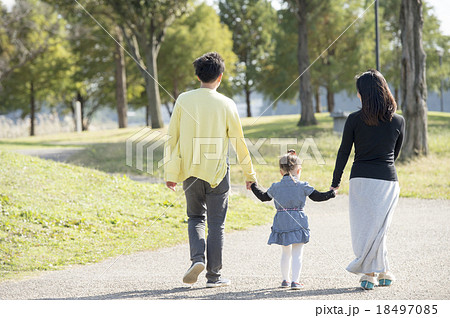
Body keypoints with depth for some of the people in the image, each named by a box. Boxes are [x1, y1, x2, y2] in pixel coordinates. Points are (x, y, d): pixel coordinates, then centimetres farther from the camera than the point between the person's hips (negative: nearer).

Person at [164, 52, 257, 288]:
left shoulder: (183, 100, -1)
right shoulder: (226, 104, -6)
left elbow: (172, 138, 0)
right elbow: (239, 142, -2)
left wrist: (171, 172, 8)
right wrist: (250, 174, 8)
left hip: (190, 171, 2)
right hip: (217, 171, -2)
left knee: (195, 218, 18)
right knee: (216, 223, 7)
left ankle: (197, 257, -6)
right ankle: (213, 275, 9)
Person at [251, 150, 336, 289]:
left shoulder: (275, 187, 4)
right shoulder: (303, 186, -3)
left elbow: (263, 196, 18)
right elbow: (317, 196, 1)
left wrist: (254, 186, 35)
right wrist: (331, 193, 17)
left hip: (281, 223, 3)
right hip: (298, 223, -3)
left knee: (285, 252, 17)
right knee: (297, 253, 0)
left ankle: (285, 279, 22)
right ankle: (295, 281, -6)